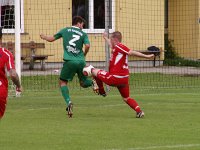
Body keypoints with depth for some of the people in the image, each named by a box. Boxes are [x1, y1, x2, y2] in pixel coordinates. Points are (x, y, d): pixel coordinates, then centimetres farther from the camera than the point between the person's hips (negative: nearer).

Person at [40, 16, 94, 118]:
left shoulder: (65, 30, 12)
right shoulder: (83, 34, 9)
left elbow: (51, 39, 21)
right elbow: (87, 45, -9)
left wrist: (43, 37, 41)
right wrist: (84, 54, 11)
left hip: (69, 61, -1)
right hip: (80, 61, 1)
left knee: (63, 82, 8)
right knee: (83, 82, 20)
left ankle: (69, 102, -14)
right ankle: (93, 83, -14)